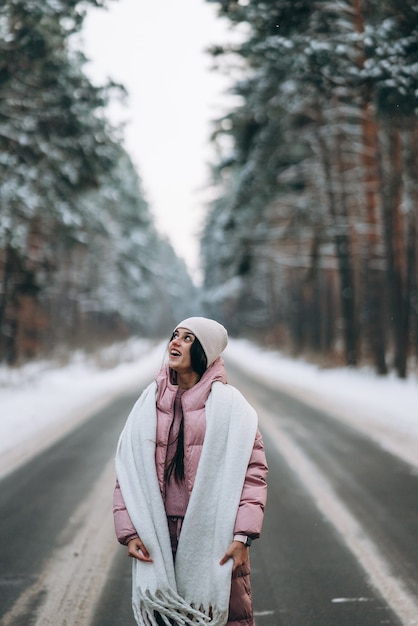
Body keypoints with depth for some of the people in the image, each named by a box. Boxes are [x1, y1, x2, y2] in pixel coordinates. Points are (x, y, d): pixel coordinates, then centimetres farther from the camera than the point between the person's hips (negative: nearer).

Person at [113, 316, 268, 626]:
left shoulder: (228, 403, -4)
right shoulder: (150, 402, 7)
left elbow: (254, 469, -7)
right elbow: (128, 471, 6)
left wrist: (243, 536, -14)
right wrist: (129, 531, -2)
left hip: (215, 538, -3)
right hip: (160, 539, 3)